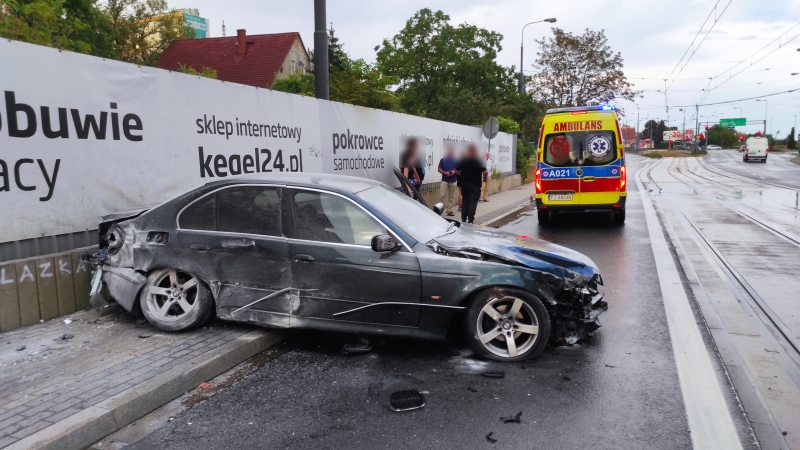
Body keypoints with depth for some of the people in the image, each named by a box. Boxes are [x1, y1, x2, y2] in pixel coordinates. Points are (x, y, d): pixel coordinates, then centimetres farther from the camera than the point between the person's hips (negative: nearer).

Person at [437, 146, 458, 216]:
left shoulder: (456, 160, 4)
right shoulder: (443, 160, 2)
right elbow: (439, 169, 2)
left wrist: (454, 171, -14)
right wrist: (445, 173, -15)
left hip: (454, 181, 2)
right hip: (444, 180, -1)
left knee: (452, 197, 6)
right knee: (442, 196, -8)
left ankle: (450, 210, 12)